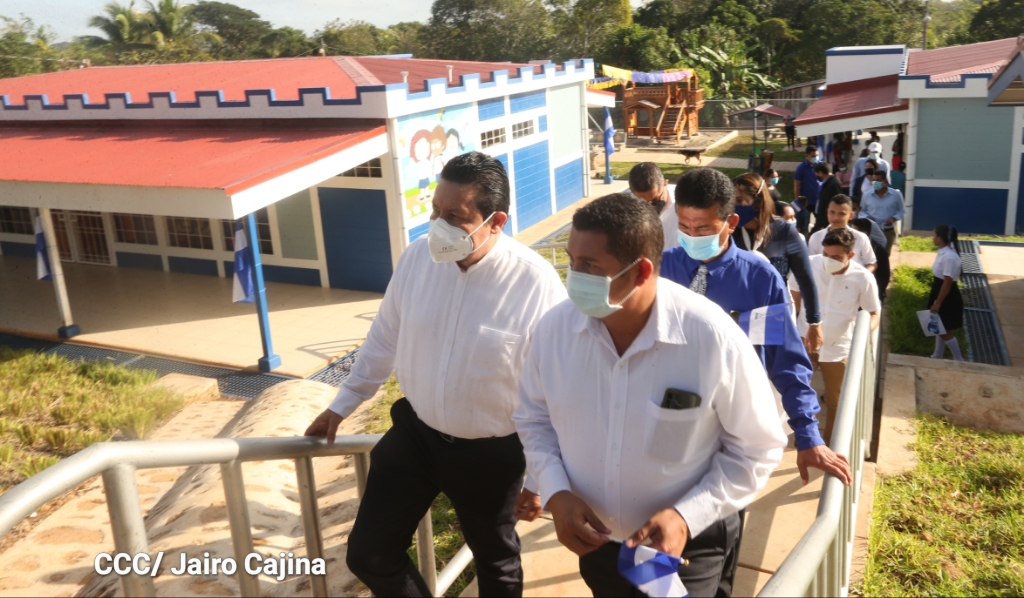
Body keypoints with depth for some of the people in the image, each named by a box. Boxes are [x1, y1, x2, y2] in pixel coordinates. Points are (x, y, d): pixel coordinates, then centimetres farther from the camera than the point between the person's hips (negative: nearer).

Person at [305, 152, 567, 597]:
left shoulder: (536, 284, -24)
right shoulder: (418, 256, -12)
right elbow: (384, 339, 4)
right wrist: (342, 404, 12)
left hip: (491, 453, -3)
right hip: (414, 432, 4)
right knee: (368, 554, 12)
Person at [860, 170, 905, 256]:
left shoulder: (896, 194, -3)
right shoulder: (867, 195, -1)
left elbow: (901, 210, 6)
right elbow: (862, 211, 9)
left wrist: (894, 218, -13)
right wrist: (867, 217, -13)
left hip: (889, 231, 0)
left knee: (885, 255, 8)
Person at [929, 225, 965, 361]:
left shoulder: (949, 257, -27)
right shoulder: (943, 252, 3)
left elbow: (947, 283, -25)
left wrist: (937, 303, -20)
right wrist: (936, 300, 18)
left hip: (948, 298, -9)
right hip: (940, 293, 9)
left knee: (945, 331, 3)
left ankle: (959, 360, 19)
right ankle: (937, 356, 35)